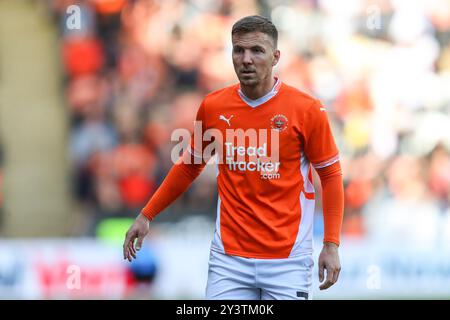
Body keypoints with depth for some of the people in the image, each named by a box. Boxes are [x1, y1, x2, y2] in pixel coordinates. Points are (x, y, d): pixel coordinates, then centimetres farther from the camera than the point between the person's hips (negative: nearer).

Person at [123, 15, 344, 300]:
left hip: (287, 261, -2)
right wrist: (146, 215, 18)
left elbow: (331, 175, 0)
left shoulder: (307, 110, -6)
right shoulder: (212, 107, 3)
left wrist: (332, 244, -6)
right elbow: (189, 167, 17)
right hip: (229, 258, 2)